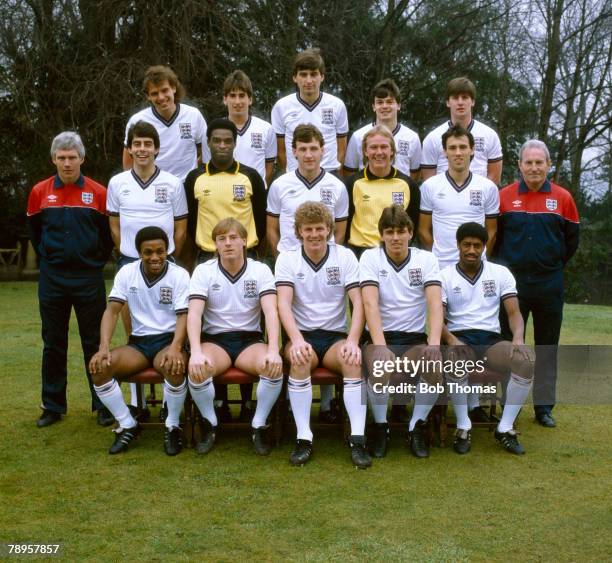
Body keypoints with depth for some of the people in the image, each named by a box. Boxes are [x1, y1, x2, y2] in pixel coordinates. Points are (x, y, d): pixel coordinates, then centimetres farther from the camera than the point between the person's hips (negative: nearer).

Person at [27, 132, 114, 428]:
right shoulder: (39, 192, 1)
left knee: (94, 343, 3)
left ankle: (104, 405, 11)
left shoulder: (98, 193, -3)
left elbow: (108, 234, 5)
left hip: (89, 278, -2)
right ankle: (53, 406, 18)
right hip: (52, 279, 2)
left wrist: (97, 261, 4)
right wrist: (48, 259, 13)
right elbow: (34, 231, 15)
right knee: (53, 344, 9)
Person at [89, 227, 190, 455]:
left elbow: (183, 316, -12)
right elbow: (112, 310, -4)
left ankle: (172, 427, -12)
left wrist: (175, 348, -31)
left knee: (174, 366, -38)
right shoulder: (127, 272, 2)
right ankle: (128, 425, -6)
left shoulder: (179, 275, -5)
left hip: (168, 340, -3)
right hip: (138, 342, 3)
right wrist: (104, 347, -20)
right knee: (98, 366, -23)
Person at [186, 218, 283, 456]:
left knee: (275, 367, -31)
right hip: (215, 339, 0)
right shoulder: (203, 271, -2)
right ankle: (210, 424, -5)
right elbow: (194, 314, -14)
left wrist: (273, 351, -31)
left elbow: (271, 311, -14)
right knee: (197, 370, -33)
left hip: (250, 339, 0)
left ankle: (259, 425, -8)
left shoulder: (260, 270, -1)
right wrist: (196, 352, -32)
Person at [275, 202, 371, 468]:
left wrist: (353, 341, -22)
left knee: (354, 360, -31)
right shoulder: (287, 259, 1)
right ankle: (304, 438, -28)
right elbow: (284, 303, -12)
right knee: (300, 359, -34)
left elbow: (358, 302, -6)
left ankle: (358, 439, -29)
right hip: (302, 334, -1)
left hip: (335, 336, 1)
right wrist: (297, 339, -30)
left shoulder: (345, 256, 2)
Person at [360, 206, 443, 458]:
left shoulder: (426, 259, 2)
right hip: (379, 336, -2)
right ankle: (380, 427, -9)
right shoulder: (370, 257, -2)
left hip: (414, 338, 2)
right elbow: (370, 303, -16)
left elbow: (435, 302, -11)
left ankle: (417, 427, -5)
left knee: (435, 366, -29)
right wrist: (380, 344, -29)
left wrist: (434, 342, -28)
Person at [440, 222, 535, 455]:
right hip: (459, 339, -2)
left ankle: (505, 428, -15)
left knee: (526, 360, -29)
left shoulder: (500, 273, 11)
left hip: (491, 340, 2)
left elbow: (514, 313, 3)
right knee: (456, 361, -39)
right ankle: (463, 427, -18)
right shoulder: (445, 276, 6)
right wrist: (451, 339, -25)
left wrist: (518, 337, -19)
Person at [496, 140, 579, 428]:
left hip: (549, 284, 1)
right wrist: (505, 265, 6)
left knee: (547, 345, 8)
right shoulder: (504, 196, -2)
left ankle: (544, 406, 18)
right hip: (512, 283, -1)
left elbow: (572, 239, 11)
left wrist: (554, 265, 11)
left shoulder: (562, 198, 1)